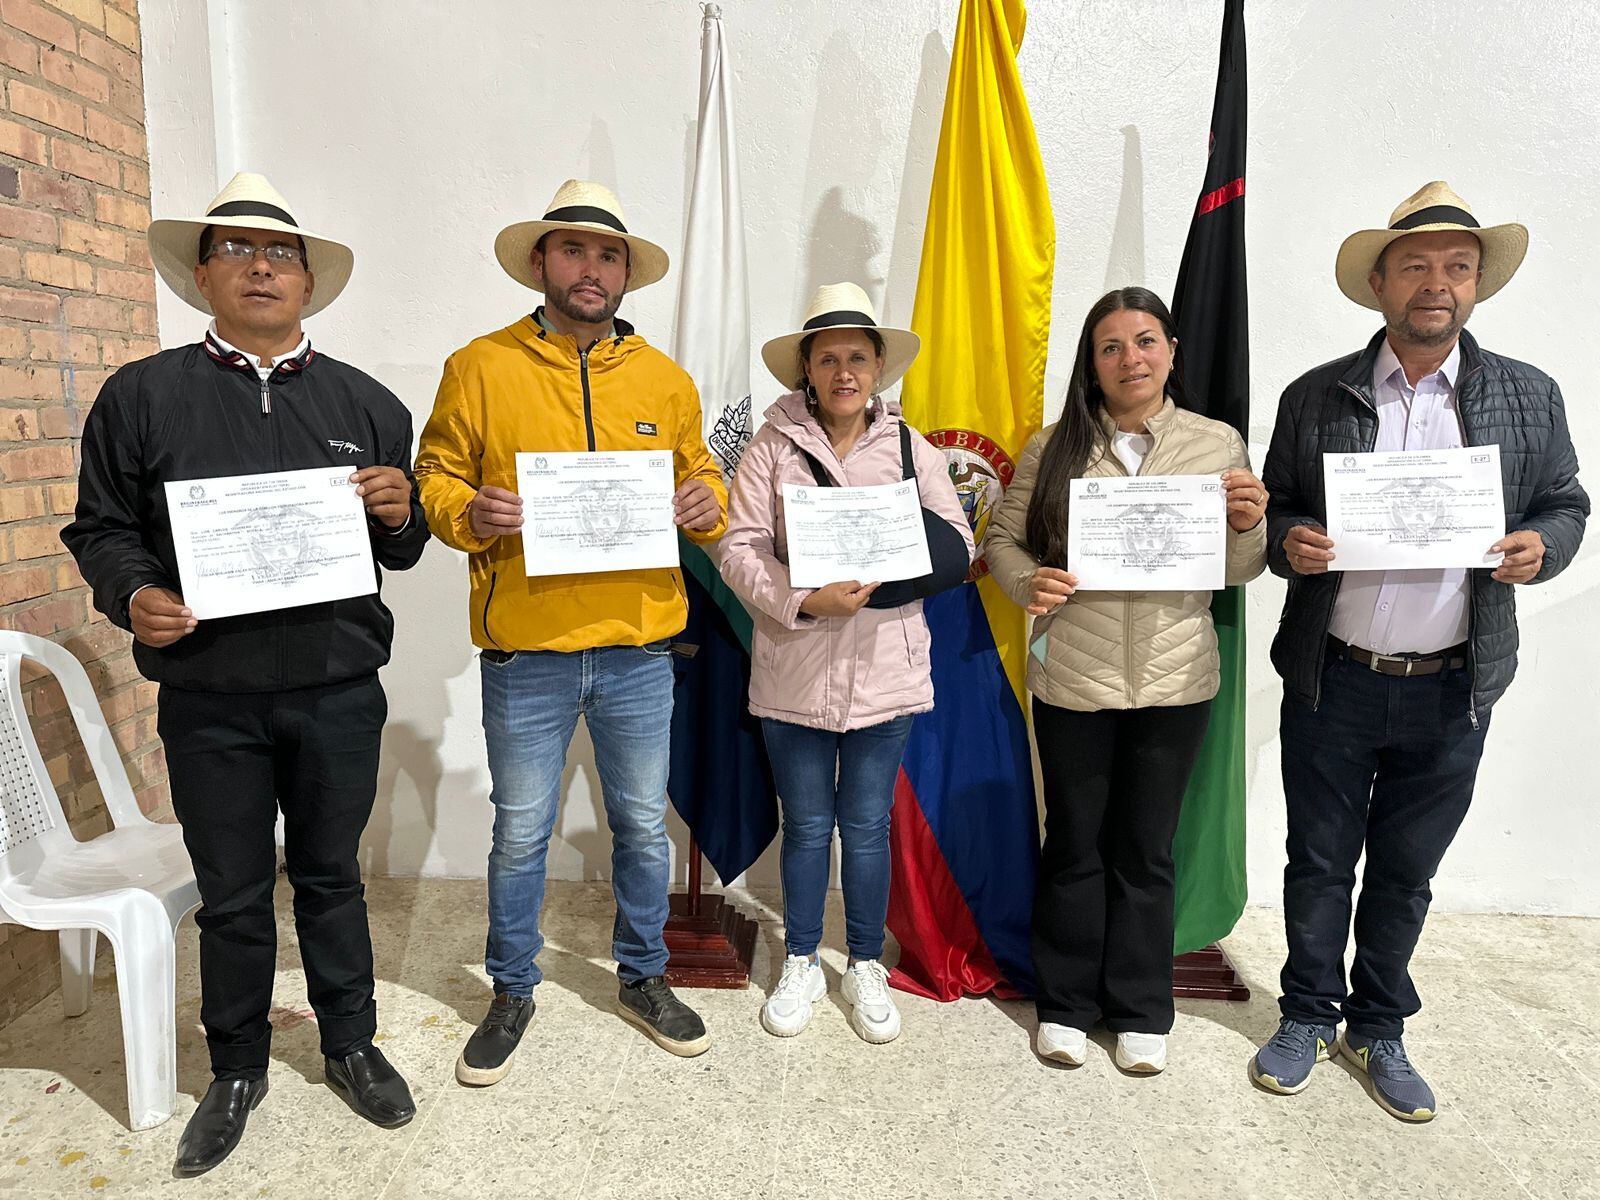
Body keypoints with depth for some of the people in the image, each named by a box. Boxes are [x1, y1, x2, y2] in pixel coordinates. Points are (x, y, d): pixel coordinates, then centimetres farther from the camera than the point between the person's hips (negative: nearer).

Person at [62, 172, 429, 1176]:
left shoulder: (366, 404, 7)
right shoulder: (142, 396, 4)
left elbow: (404, 551, 10)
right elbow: (101, 527, 6)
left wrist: (400, 517, -12)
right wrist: (134, 594, -13)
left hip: (339, 690, 1)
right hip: (209, 697, 0)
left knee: (331, 875, 15)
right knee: (231, 892, 13)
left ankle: (350, 1044, 34)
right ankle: (238, 1069, 33)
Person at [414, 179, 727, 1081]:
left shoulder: (666, 380, 8)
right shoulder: (480, 368, 0)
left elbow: (699, 474, 16)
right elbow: (436, 478, 4)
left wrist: (708, 506, -7)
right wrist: (471, 513, -17)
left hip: (639, 647, 2)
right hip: (525, 650, -2)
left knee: (644, 824, 14)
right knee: (521, 833, 11)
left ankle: (643, 978, 36)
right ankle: (514, 992, 33)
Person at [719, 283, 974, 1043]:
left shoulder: (910, 448, 3)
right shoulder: (772, 446, -3)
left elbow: (958, 545, 1)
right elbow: (740, 547, -9)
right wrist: (803, 600, -23)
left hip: (884, 672, 1)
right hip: (794, 672, -1)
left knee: (867, 826, 13)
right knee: (806, 825, 14)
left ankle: (866, 967, 33)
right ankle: (801, 964, 34)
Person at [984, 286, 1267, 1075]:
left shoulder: (1219, 444, 2)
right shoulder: (1054, 447, -1)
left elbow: (1239, 571, 8)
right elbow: (1002, 540, 3)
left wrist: (1248, 526, -13)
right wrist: (1030, 582, -17)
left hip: (1174, 682, 1)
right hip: (1072, 678, -1)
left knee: (1146, 848, 14)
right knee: (1075, 843, 12)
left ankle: (1141, 1011, 31)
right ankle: (1065, 1004, 30)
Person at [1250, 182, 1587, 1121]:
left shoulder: (1529, 397, 3)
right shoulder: (1315, 398, 0)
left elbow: (1566, 506, 9)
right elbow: (1274, 515, 5)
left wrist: (1541, 547, -12)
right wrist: (1289, 543, -17)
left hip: (1452, 690, 1)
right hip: (1333, 682, -1)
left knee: (1406, 870, 15)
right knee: (1319, 862, 12)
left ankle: (1379, 1029, 35)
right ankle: (1309, 1017, 32)